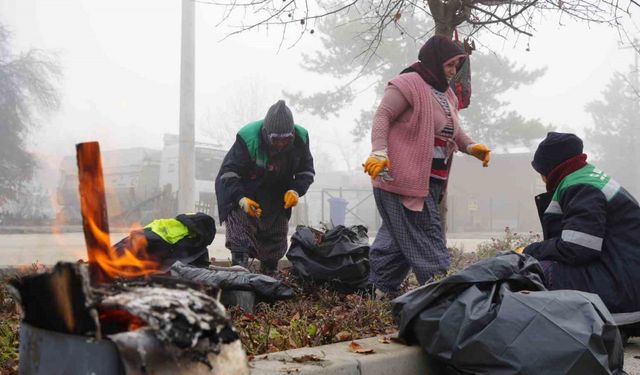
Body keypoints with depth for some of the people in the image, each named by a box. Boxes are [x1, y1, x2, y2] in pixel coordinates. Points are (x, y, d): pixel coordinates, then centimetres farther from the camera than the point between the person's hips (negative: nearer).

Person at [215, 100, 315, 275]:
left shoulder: (300, 139, -18)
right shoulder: (248, 138, -31)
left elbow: (307, 170, -3)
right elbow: (228, 172, -25)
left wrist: (296, 190, -23)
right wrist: (240, 198, -40)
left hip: (278, 199, 4)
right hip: (245, 194, -4)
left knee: (276, 243, 14)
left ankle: (269, 275, 34)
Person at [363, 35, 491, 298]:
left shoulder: (447, 95, 22)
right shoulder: (408, 84, -8)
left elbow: (453, 131, 28)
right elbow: (382, 116, -14)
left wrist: (471, 147, 9)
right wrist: (379, 152, -27)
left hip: (430, 179, 10)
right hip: (403, 175, -10)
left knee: (399, 236, 14)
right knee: (425, 234, -9)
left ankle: (380, 290, 23)